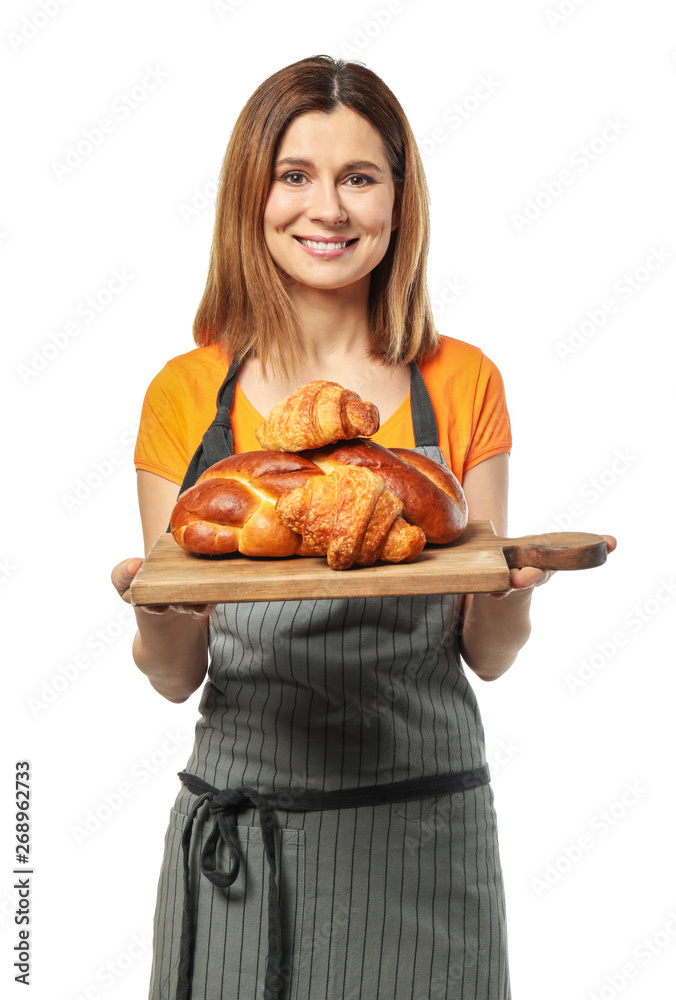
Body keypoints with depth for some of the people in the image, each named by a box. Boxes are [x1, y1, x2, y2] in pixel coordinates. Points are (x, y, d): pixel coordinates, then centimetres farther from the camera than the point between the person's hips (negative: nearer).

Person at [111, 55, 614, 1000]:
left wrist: (507, 592, -18)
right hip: (241, 829, 0)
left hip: (424, 825, 1)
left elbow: (487, 655, 2)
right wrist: (157, 616, -20)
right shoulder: (189, 393, -1)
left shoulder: (462, 384, 0)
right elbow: (177, 676, 1)